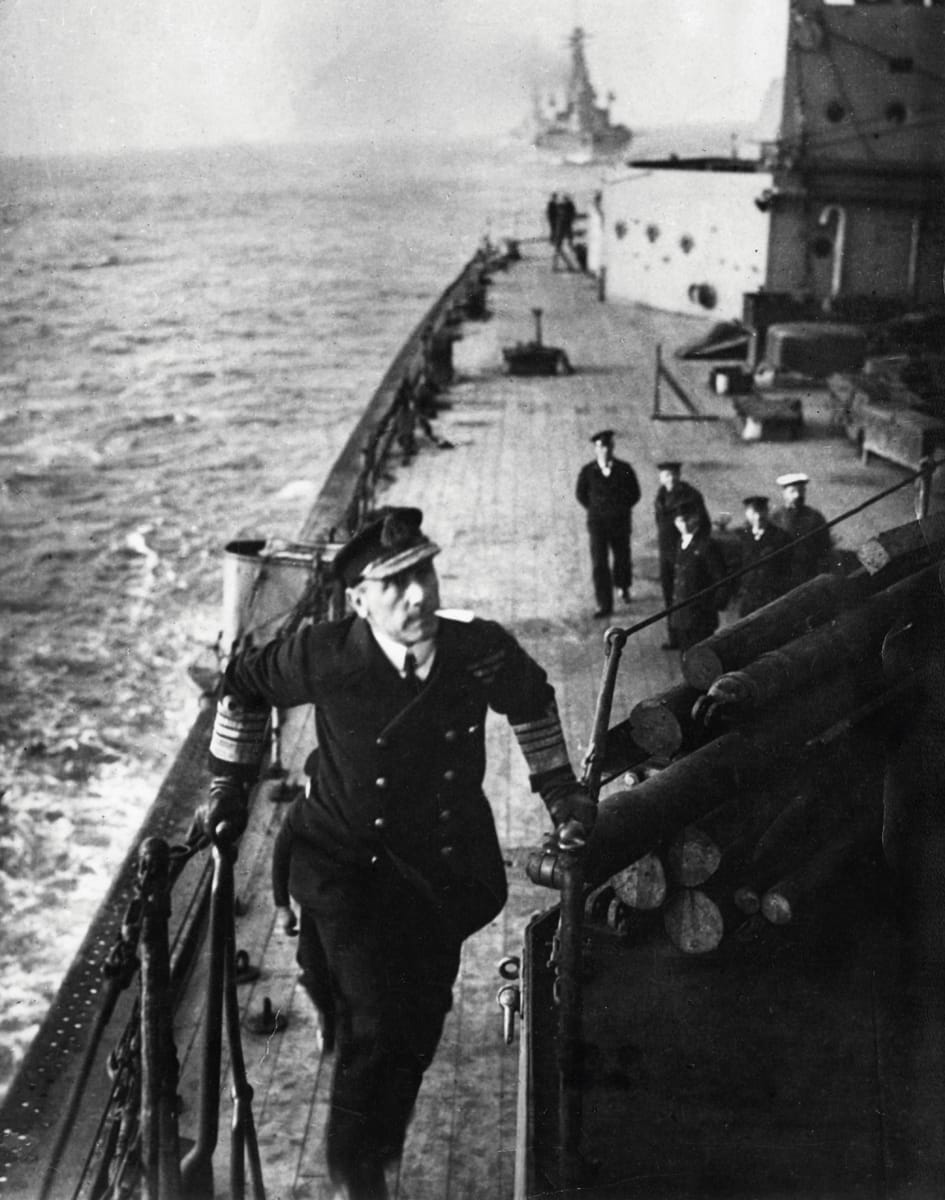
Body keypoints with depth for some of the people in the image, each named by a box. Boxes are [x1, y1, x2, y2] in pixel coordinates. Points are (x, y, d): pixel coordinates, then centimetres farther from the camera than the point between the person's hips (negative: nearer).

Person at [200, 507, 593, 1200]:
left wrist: (560, 790, 8)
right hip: (350, 869, -3)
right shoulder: (325, 657, -24)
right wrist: (230, 783, 4)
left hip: (445, 867, 3)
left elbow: (532, 701, 6)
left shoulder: (484, 652, -19)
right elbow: (242, 686, -3)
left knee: (421, 1019, 16)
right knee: (378, 1022, -14)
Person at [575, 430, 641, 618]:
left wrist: (621, 509, 2)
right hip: (597, 523, -1)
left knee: (622, 558, 15)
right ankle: (604, 605, -2)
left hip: (620, 521, 1)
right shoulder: (587, 471, -6)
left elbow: (634, 494, 6)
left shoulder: (624, 469, -7)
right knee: (599, 563, -7)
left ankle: (623, 587, 47)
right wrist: (595, 510, 7)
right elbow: (581, 494, 11)